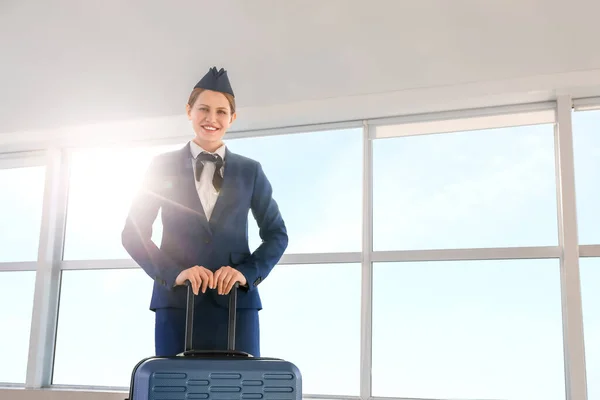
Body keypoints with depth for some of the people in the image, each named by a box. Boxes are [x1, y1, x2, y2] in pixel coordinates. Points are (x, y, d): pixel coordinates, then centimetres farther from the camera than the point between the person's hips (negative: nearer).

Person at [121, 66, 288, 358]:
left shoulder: (250, 171, 12)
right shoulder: (163, 167, 9)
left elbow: (276, 234, 11)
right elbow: (134, 233, 5)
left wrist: (247, 272, -7)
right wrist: (173, 274, -12)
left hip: (236, 302, 1)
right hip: (177, 301, -1)